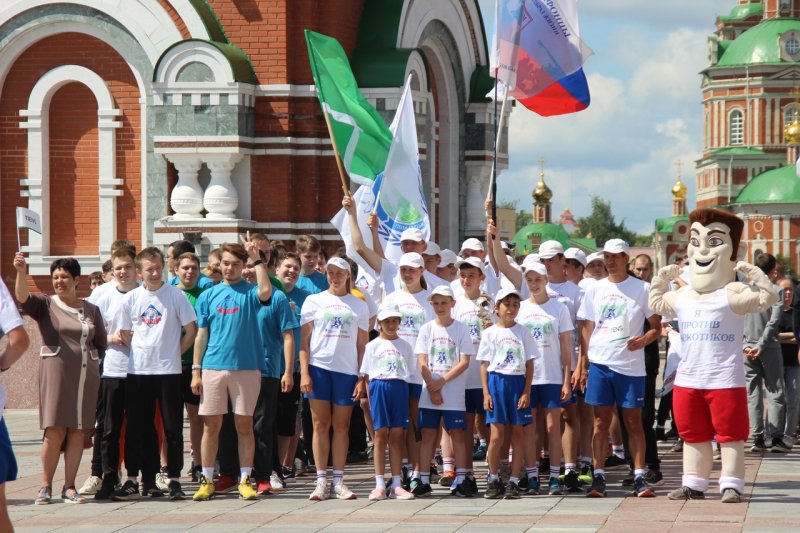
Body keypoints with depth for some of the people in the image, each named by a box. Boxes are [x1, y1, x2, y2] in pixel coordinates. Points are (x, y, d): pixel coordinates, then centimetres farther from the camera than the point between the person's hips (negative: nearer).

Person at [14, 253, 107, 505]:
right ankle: (46, 486, 2)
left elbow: (102, 345, 20)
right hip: (56, 373, -3)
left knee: (78, 431, 2)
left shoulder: (91, 310, 13)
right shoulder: (45, 305, 5)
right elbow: (22, 297, -15)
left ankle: (69, 488, 7)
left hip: (86, 377, 3)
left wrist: (92, 363, 7)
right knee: (54, 431, -7)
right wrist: (21, 272, -30)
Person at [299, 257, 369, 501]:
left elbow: (362, 344, 10)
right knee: (321, 424, -1)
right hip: (319, 366, -1)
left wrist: (362, 378, 2)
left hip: (347, 370, 1)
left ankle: (338, 481, 6)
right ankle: (321, 481, 1)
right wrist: (304, 373, -6)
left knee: (342, 426, 2)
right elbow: (304, 339, 4)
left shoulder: (359, 305, 11)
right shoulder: (314, 301, 7)